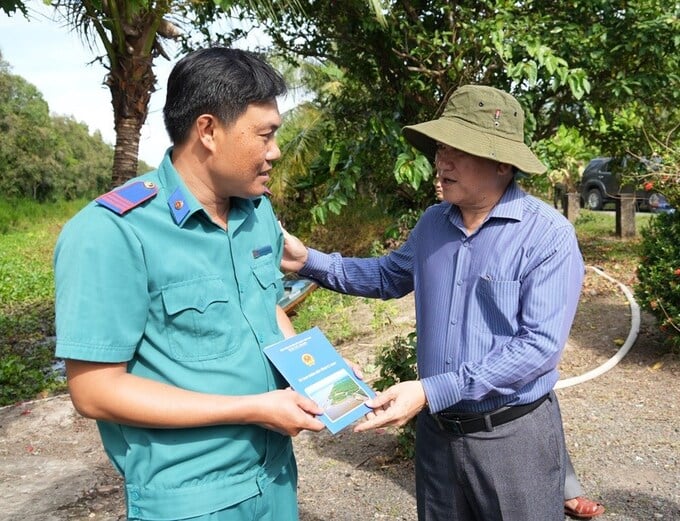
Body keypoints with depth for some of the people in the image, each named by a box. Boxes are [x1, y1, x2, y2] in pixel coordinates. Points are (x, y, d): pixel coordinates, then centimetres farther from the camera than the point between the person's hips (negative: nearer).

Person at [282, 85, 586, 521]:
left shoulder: (548, 235, -17)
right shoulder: (432, 223, 1)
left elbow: (539, 345, -23)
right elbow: (390, 276, 18)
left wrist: (432, 392, -28)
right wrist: (310, 261, 4)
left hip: (513, 435, -5)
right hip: (435, 428, 5)